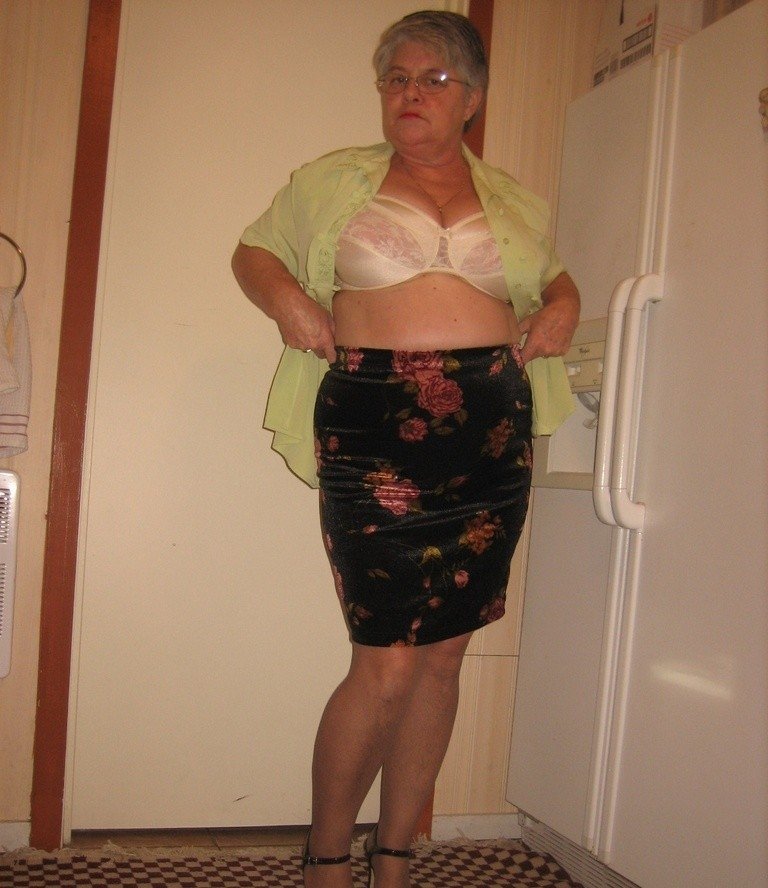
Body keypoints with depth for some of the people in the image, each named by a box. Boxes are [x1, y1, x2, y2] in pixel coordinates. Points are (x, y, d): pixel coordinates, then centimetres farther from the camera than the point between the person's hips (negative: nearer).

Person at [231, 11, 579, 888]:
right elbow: (253, 249, 18)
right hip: (373, 433, -3)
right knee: (387, 663, -8)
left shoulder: (515, 201, 17)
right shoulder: (334, 181, 11)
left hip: (491, 437, 4)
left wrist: (562, 311, 7)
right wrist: (285, 298, -3)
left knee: (443, 653, 8)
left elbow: (558, 282, 30)